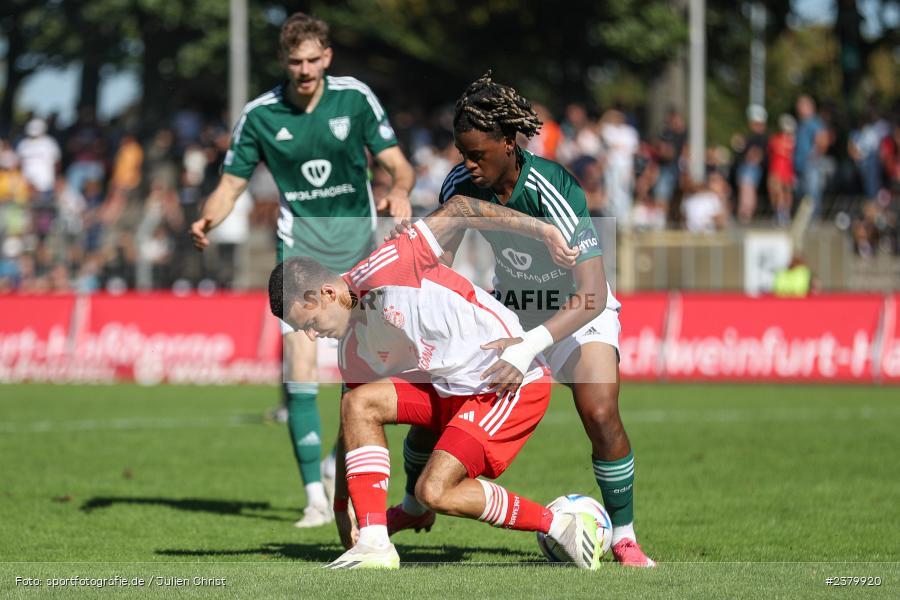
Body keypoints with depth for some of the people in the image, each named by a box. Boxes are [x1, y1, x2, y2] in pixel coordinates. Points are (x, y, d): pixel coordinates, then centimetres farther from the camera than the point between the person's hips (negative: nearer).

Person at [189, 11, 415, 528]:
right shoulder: (260, 114, -4)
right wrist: (208, 220, -19)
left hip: (358, 240, 1)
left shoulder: (355, 97, -4)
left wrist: (399, 191, -23)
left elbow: (397, 163, -1)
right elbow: (232, 184, 2)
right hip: (301, 244, -1)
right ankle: (317, 496, -12)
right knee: (300, 366, -14)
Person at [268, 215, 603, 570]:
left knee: (434, 491, -19)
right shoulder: (353, 352, 8)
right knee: (357, 403, -9)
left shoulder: (379, 272, -17)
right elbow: (351, 434, 16)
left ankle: (559, 526, -2)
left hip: (514, 383, -8)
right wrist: (341, 515, 14)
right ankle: (374, 544, -12)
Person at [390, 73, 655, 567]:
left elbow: (592, 295, -41)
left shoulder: (553, 191, -35)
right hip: (508, 304, 5)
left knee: (600, 414, -27)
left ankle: (623, 539, -8)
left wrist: (528, 348, -51)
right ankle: (415, 508, 27)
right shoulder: (460, 186, -18)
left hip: (576, 310, -5)